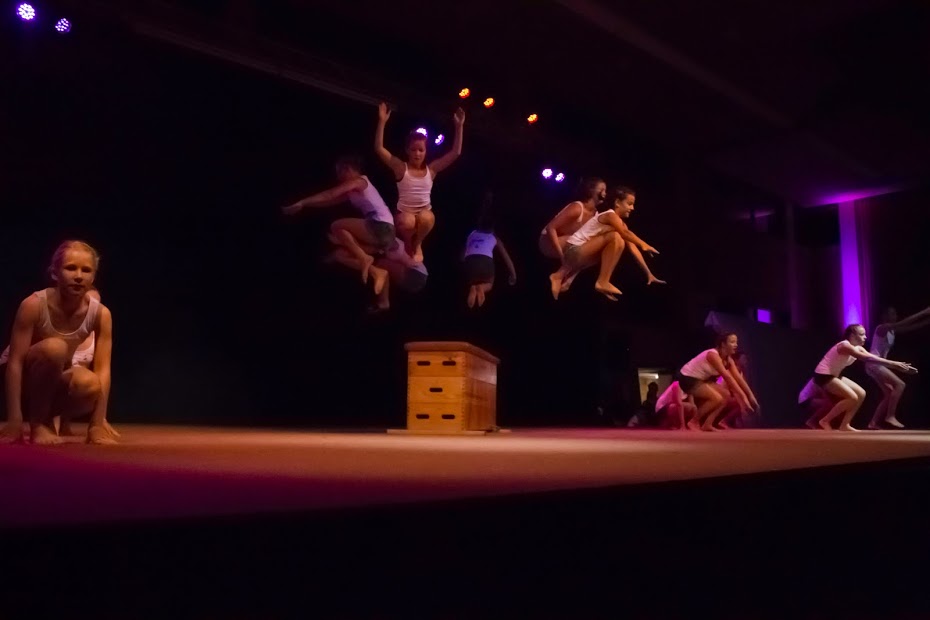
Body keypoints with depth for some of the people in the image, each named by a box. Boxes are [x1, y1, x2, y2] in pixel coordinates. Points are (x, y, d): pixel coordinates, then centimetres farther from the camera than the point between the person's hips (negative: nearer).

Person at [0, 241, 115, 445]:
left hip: (57, 382, 2)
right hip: (26, 383, -2)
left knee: (89, 385, -35)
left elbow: (103, 369, -19)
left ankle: (62, 417, 0)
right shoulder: (33, 305, -24)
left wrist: (97, 424, -25)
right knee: (54, 348, -35)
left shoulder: (101, 314, -17)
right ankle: (38, 423, -15)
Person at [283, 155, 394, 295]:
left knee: (336, 226, -14)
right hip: (379, 230, 10)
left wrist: (301, 203, -8)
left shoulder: (358, 181, -2)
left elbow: (329, 195, -8)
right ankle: (376, 272, -5)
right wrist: (303, 205, 12)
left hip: (381, 227, -10)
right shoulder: (352, 191, 23)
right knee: (340, 255, 7)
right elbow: (329, 201, 20)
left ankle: (364, 258, -9)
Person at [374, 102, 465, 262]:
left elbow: (456, 152, 1)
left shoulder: (431, 169, 3)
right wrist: (382, 122, -22)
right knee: (408, 222, -39)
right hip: (404, 214, -2)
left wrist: (459, 126, -7)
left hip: (425, 213, 2)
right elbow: (379, 149, -14)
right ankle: (408, 245, -1)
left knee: (427, 218, -37)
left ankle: (417, 245, -4)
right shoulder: (401, 168, -3)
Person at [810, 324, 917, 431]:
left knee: (861, 394, 4)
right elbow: (868, 358, -32)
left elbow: (874, 358, -1)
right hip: (823, 376, -10)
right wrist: (893, 363, -35)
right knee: (852, 397, -19)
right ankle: (825, 421, -9)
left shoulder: (858, 348, 7)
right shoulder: (845, 346, -23)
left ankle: (845, 425, 5)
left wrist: (896, 365, -12)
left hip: (834, 375, 10)